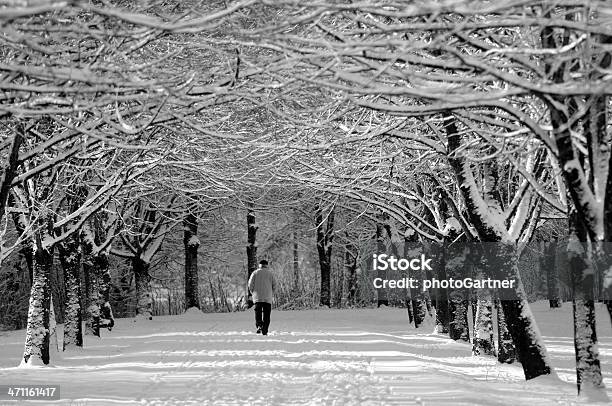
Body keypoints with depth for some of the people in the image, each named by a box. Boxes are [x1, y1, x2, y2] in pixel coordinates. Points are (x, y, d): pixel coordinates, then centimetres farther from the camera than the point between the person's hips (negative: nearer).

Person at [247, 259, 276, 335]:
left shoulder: (255, 273, 4)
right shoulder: (270, 273, 6)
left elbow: (250, 284, -2)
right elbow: (274, 285, 4)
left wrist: (253, 292, 13)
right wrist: (272, 294, 18)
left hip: (257, 297, 0)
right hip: (267, 298, 0)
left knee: (258, 312, 0)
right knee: (266, 314, 4)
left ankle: (259, 325, -23)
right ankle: (265, 330, 1)